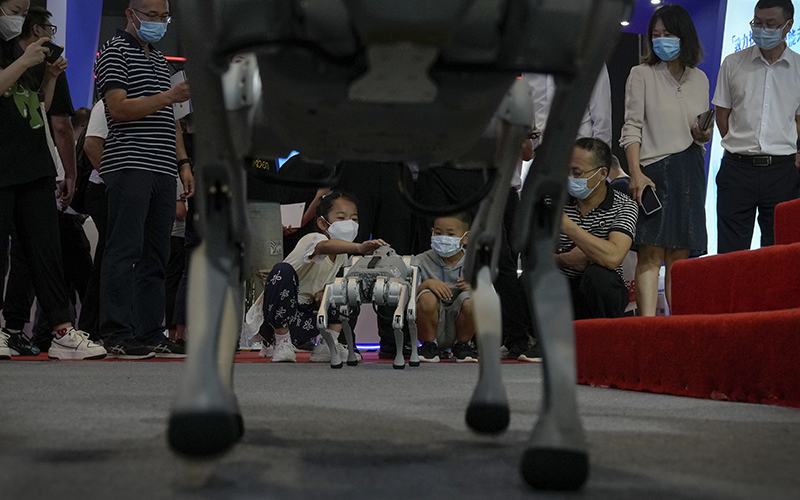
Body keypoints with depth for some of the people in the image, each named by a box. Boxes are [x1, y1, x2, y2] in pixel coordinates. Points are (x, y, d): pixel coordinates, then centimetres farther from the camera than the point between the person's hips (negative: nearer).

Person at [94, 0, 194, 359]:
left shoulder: (159, 59, 25)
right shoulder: (115, 51, 0)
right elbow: (118, 108, -12)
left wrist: (183, 162, 19)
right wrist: (169, 96, -20)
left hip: (162, 169, 8)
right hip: (129, 165, -8)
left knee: (155, 257, 6)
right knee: (125, 251, -10)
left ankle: (151, 334, 9)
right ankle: (118, 335, -8)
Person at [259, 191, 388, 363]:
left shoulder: (342, 255, 5)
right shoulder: (312, 239, -20)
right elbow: (326, 246, -46)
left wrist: (324, 293, -12)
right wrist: (360, 247, -65)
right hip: (276, 315, -7)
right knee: (283, 270, -34)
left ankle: (327, 346, 3)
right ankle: (281, 342, -20)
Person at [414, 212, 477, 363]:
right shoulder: (422, 261, -4)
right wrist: (426, 284, -27)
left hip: (458, 326, 1)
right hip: (432, 326, -1)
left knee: (471, 301, -29)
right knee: (427, 298, -30)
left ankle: (463, 345, 1)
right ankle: (429, 346, -3)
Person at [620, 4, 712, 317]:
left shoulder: (699, 79, 16)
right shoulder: (641, 74, 4)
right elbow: (632, 127, -3)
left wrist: (703, 135, -3)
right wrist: (636, 173, -14)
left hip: (690, 170, 4)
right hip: (654, 169, -4)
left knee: (680, 253, 3)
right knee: (651, 251, -13)